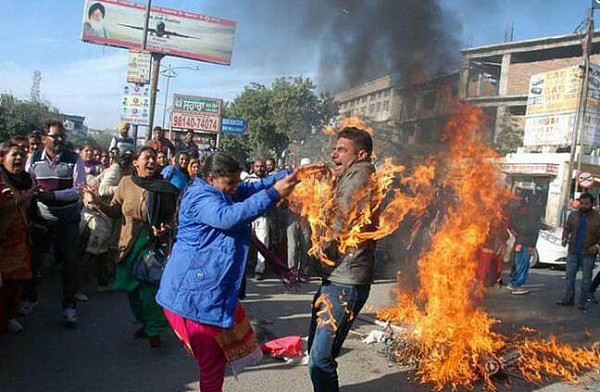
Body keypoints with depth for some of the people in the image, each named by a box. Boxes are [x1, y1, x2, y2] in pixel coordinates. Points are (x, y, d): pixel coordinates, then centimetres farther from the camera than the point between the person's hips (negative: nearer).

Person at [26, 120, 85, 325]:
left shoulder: (74, 159, -9)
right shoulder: (34, 159, -1)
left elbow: (79, 190, -15)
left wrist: (50, 195, -25)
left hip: (68, 220, -2)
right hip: (41, 218, 2)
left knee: (69, 262, 3)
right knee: (33, 260, 14)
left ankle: (69, 305, 18)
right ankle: (30, 298, 37)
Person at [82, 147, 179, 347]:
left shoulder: (165, 188, -7)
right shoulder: (126, 182, 0)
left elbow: (173, 215, 1)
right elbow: (115, 211, 6)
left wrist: (166, 229, -17)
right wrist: (97, 202, -9)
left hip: (154, 243, -3)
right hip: (130, 244, 4)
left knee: (149, 288, -6)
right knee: (133, 288, 14)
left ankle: (154, 330, 15)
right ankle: (146, 324, 36)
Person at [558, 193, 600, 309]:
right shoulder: (573, 215, 4)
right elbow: (567, 228, 11)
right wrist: (565, 238, -6)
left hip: (588, 253, -3)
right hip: (573, 251, 3)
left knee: (586, 278, 5)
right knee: (570, 276, 6)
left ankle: (582, 302, 13)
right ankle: (568, 299, 14)